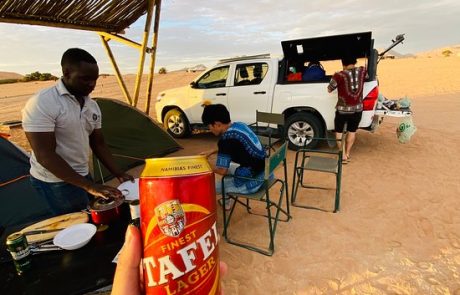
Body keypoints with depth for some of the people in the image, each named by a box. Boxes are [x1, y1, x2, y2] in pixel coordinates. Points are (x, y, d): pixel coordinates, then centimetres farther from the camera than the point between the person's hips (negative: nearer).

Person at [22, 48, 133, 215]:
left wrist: (118, 174, -2)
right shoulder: (41, 104, -20)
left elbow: (98, 144, 8)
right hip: (55, 182, -6)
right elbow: (45, 156, -24)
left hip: (82, 176, 7)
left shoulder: (92, 106, 2)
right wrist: (89, 186, -27)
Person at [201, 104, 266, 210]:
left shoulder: (226, 139, -22)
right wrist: (212, 151, 19)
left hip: (252, 182, -9)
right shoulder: (239, 125, 3)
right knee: (227, 165, 31)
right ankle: (227, 200, 41)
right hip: (265, 172, 9)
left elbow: (222, 170, -17)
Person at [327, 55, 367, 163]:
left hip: (343, 109, -4)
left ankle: (343, 156, 13)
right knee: (352, 131, 21)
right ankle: (347, 153, 31)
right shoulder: (362, 71, -3)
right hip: (358, 109, 4)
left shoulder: (339, 75, -17)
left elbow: (329, 89, -4)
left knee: (339, 131, 15)